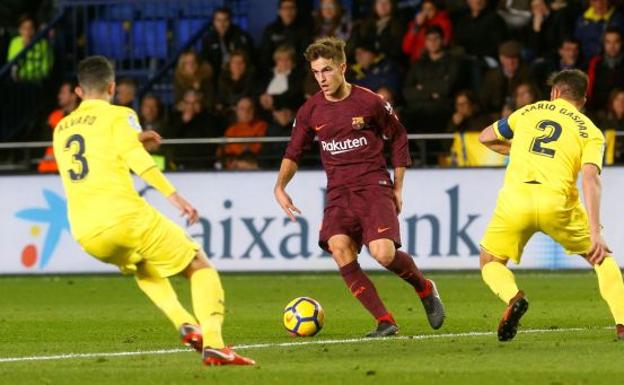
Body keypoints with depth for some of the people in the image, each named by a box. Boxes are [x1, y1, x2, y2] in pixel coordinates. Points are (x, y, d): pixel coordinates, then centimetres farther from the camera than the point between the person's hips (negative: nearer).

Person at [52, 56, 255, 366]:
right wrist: (175, 197, -13)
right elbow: (138, 161, -13)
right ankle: (213, 343, -16)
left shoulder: (61, 129, 22)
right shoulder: (118, 116, 4)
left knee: (141, 267, 36)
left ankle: (185, 324, 14)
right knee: (200, 268, 8)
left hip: (86, 235, 6)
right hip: (125, 218, -6)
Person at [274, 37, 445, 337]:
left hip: (373, 186, -3)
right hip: (338, 193, 3)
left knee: (383, 253, -23)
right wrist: (280, 187, -2)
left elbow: (398, 138, 9)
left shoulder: (369, 103, -4)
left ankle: (425, 288, 12)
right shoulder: (311, 111, 5)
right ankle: (385, 322, -17)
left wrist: (398, 188, 8)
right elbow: (294, 152, 15)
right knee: (339, 248, -24)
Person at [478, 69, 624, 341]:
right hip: (557, 202, 0)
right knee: (602, 257, 21)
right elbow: (590, 178, -4)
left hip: (515, 197, 0)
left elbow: (486, 137, 30)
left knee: (490, 262, 20)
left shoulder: (530, 111, 20)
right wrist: (595, 233, -11)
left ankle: (513, 297, -14)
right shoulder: (591, 132, 12)